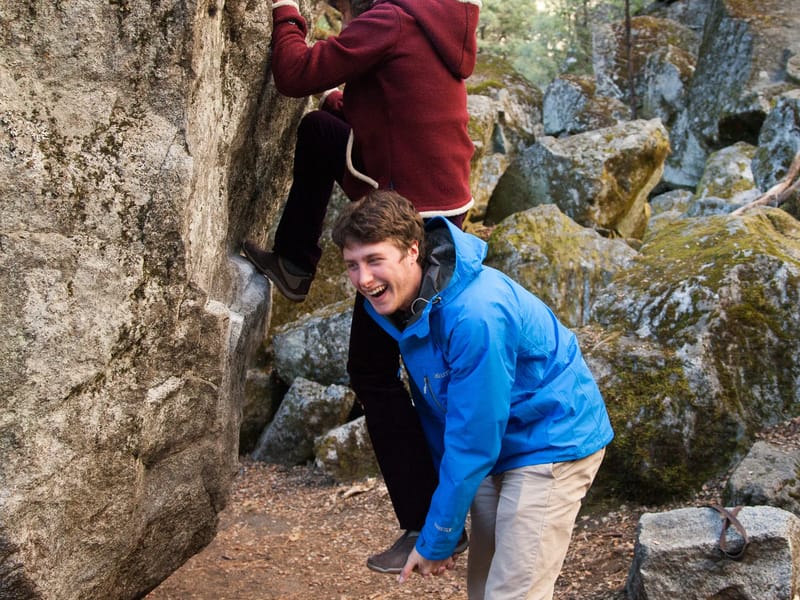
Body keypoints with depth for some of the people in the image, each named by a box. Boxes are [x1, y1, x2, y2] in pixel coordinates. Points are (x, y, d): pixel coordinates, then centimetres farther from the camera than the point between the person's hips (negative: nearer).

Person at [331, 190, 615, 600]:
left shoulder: (474, 316, -32)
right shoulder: (397, 305, -5)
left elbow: (472, 440, -26)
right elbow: (435, 412, 9)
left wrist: (436, 541, -16)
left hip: (554, 441, -8)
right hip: (499, 447, 8)